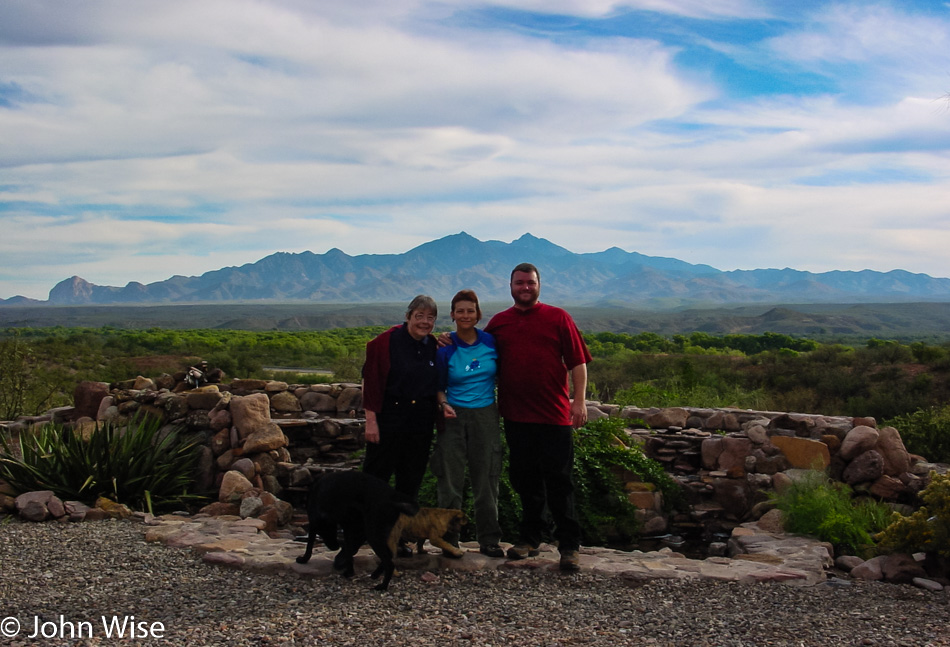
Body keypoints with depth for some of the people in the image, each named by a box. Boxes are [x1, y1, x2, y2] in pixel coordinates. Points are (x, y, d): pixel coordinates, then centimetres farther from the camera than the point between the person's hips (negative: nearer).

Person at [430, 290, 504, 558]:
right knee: (450, 480, 0)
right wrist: (443, 403, -11)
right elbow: (439, 385, 7)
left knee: (486, 479, 4)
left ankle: (489, 540, 13)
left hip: (486, 417, 1)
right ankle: (449, 540, 11)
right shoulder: (445, 349, -1)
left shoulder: (491, 342, 1)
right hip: (454, 417, -1)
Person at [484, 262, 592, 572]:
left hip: (554, 415, -3)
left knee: (558, 480, -1)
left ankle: (569, 546, 6)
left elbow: (577, 362, -1)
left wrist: (580, 401, -9)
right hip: (516, 415, 3)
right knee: (525, 479, 11)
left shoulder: (558, 318, 2)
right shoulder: (498, 322, 10)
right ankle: (530, 538, 23)